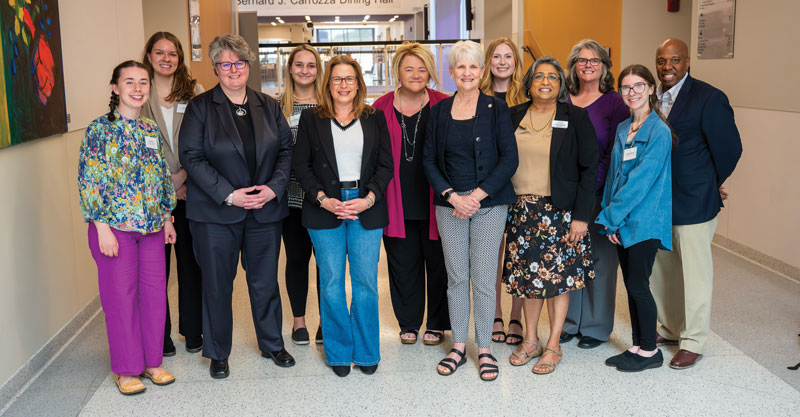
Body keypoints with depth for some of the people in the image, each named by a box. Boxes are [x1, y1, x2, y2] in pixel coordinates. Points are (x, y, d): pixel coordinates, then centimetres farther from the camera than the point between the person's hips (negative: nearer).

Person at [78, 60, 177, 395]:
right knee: (121, 295, 4)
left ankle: (151, 361, 24)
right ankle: (126, 369, 18)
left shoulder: (152, 131, 10)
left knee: (154, 292, 9)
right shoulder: (100, 129, -7)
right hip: (115, 226, -5)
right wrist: (102, 227, -15)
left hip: (152, 227, 5)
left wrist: (167, 219, 15)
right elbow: (90, 181, -11)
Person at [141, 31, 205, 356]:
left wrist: (184, 174, -10)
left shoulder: (194, 92, 7)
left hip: (190, 192, 1)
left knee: (191, 261, 7)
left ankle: (193, 332, 19)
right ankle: (160, 336, 16)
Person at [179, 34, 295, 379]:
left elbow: (286, 149, 8)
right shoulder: (200, 107, -1)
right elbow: (191, 157, -8)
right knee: (217, 285, 6)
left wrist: (274, 187, -9)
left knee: (265, 282, 12)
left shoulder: (268, 106, 9)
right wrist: (228, 195, -16)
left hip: (265, 210, 3)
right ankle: (218, 353, 23)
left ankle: (272, 344, 30)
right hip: (215, 212, -2)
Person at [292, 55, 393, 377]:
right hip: (325, 210, 0)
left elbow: (386, 165, 6)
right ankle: (339, 353, 18)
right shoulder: (311, 118, 7)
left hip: (366, 209, 1)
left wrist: (369, 199, -9)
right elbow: (301, 165, 3)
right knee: (331, 285, 3)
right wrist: (323, 199, -10)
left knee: (366, 283, 2)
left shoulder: (375, 118, 9)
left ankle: (367, 352, 17)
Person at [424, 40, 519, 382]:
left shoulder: (496, 109, 0)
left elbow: (509, 159, -4)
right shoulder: (439, 110, 8)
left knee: (484, 279, 0)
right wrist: (453, 196, -8)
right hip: (449, 203, 2)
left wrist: (478, 195, -12)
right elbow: (429, 159, 5)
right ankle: (458, 346, 20)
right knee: (456, 277, 7)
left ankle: (485, 349, 14)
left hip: (488, 203, -2)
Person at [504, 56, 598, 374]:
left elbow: (589, 169, -4)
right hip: (521, 210, 3)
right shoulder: (513, 116, 7)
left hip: (559, 211, -3)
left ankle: (553, 346, 15)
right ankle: (530, 340, 23)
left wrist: (581, 216, -10)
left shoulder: (575, 118, -2)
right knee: (527, 275, 9)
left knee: (558, 276, 2)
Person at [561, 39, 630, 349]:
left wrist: (591, 182, -14)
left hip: (599, 193, -4)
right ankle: (570, 322, 24)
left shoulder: (614, 103, -2)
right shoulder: (563, 102, 9)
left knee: (600, 257, 4)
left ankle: (596, 326, 17)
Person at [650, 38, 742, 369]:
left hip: (693, 203, -6)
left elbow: (729, 148, -8)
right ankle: (670, 330, 31)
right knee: (663, 270, 15)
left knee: (694, 272, 3)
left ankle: (693, 342, 15)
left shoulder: (709, 98, -11)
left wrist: (712, 185, 3)